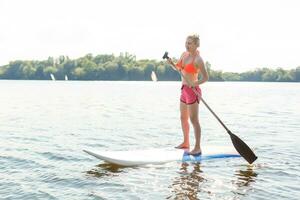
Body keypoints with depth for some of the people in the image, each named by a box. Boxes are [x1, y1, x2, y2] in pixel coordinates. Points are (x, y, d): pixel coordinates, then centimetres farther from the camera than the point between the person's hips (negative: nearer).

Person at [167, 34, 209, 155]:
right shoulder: (184, 54, 7)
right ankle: (186, 143, 31)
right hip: (184, 90, 9)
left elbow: (206, 78, -16)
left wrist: (194, 84, -31)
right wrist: (171, 64, 0)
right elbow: (178, 68, 20)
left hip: (193, 91, -9)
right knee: (183, 118, 17)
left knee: (194, 120, -7)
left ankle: (197, 148, -2)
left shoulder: (198, 59, -16)